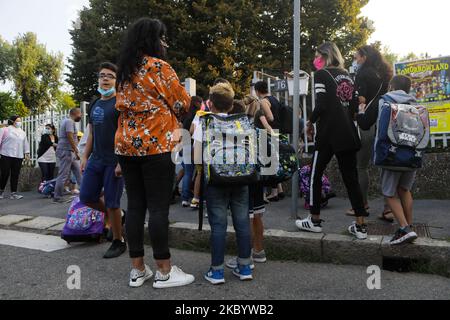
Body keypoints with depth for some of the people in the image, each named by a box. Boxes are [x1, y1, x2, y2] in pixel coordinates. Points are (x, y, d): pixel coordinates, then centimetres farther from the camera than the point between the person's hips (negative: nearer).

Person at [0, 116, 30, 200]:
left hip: (18, 157, 4)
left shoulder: (22, 132, 18)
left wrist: (26, 153, 12)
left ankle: (13, 193, 3)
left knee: (15, 175, 1)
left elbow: (25, 143, 20)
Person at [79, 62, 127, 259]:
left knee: (112, 203, -3)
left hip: (114, 161, -7)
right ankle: (116, 216, 31)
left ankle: (118, 242, 15)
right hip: (96, 159, 8)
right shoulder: (95, 106, 17)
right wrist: (85, 156, 15)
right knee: (86, 197, 8)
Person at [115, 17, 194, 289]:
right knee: (159, 207, -3)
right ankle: (164, 271, 6)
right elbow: (183, 104, -2)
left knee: (135, 206, 8)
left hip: (127, 144, 7)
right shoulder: (160, 67, -5)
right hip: (156, 144, -7)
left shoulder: (125, 71, 17)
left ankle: (138, 269, 16)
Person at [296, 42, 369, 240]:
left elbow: (321, 105, -14)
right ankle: (360, 226, 9)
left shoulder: (322, 74, -3)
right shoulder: (347, 76, 17)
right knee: (351, 178, 8)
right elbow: (355, 106, 12)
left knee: (315, 175, 7)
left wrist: (311, 122, 1)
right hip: (348, 133, 7)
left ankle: (315, 221, 14)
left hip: (329, 134, -7)